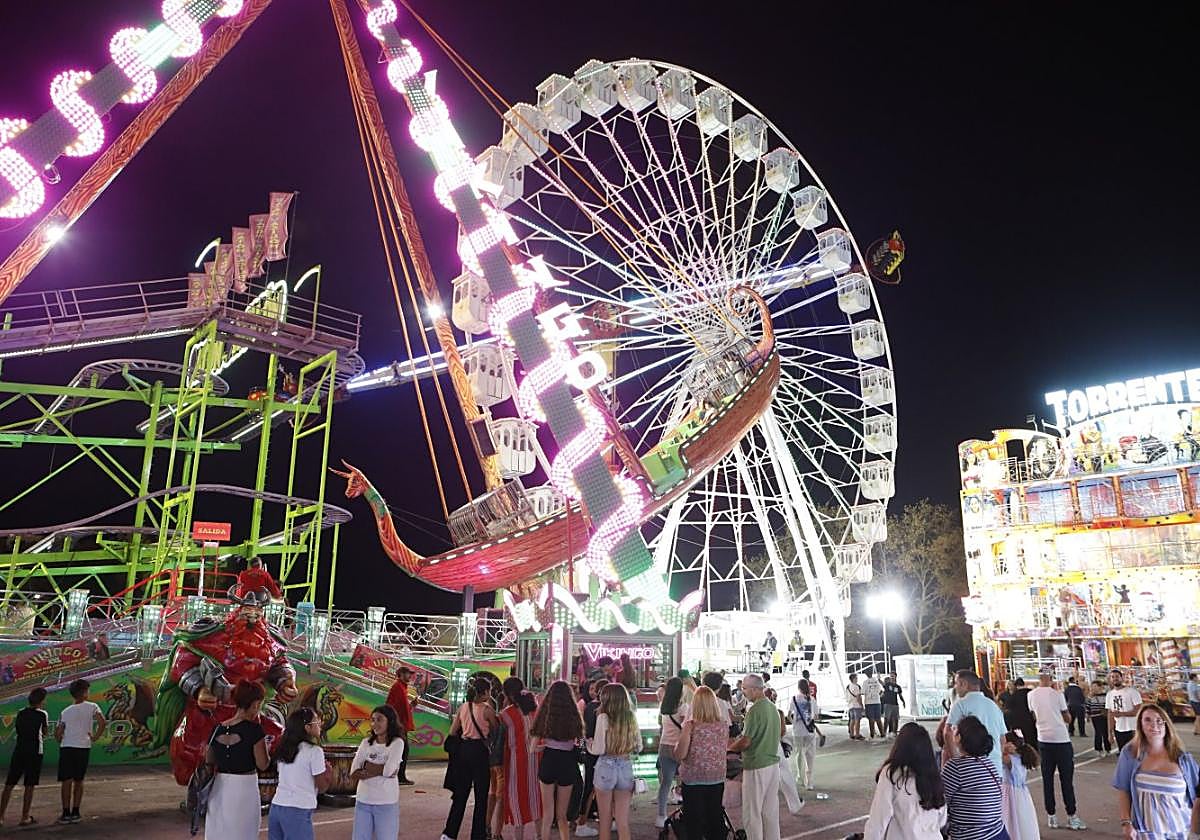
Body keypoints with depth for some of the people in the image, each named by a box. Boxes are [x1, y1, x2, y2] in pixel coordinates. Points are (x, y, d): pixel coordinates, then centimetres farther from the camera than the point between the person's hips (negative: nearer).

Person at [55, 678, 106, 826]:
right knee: (78, 781, 11)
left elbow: (58, 733, 3)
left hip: (66, 747, 1)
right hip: (83, 747, -1)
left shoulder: (65, 712, 8)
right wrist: (95, 737, 1)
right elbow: (102, 723, -12)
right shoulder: (92, 707, 1)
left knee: (67, 781, 5)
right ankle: (75, 813, 13)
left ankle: (66, 814, 5)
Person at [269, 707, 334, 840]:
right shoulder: (314, 751, -11)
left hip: (276, 807, 7)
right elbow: (322, 787, -4)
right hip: (298, 812, -7)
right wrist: (330, 775, 14)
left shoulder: (283, 749, 8)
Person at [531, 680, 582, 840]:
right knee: (562, 814, 17)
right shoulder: (573, 716, -7)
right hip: (567, 764, 0)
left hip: (548, 762, 0)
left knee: (547, 814, 12)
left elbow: (534, 748, -4)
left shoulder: (544, 715, -6)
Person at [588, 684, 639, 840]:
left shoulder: (603, 718, -11)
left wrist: (589, 746, 7)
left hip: (606, 767, -3)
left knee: (605, 821, 12)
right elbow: (638, 746, 11)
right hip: (626, 767, 4)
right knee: (623, 823, 11)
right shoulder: (631, 718, 1)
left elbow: (599, 749, -13)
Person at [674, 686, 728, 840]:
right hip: (717, 780, 4)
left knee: (695, 822, 9)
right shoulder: (724, 725, -4)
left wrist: (684, 732, -4)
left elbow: (679, 756, -18)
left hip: (693, 780, -4)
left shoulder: (691, 725, -18)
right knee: (716, 821, 17)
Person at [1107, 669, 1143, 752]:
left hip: (1133, 730, -5)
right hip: (1118, 730, 5)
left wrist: (1121, 713, -21)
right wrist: (1110, 733, 7)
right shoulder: (1110, 694, 9)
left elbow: (1139, 710, -13)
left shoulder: (1132, 691, -8)